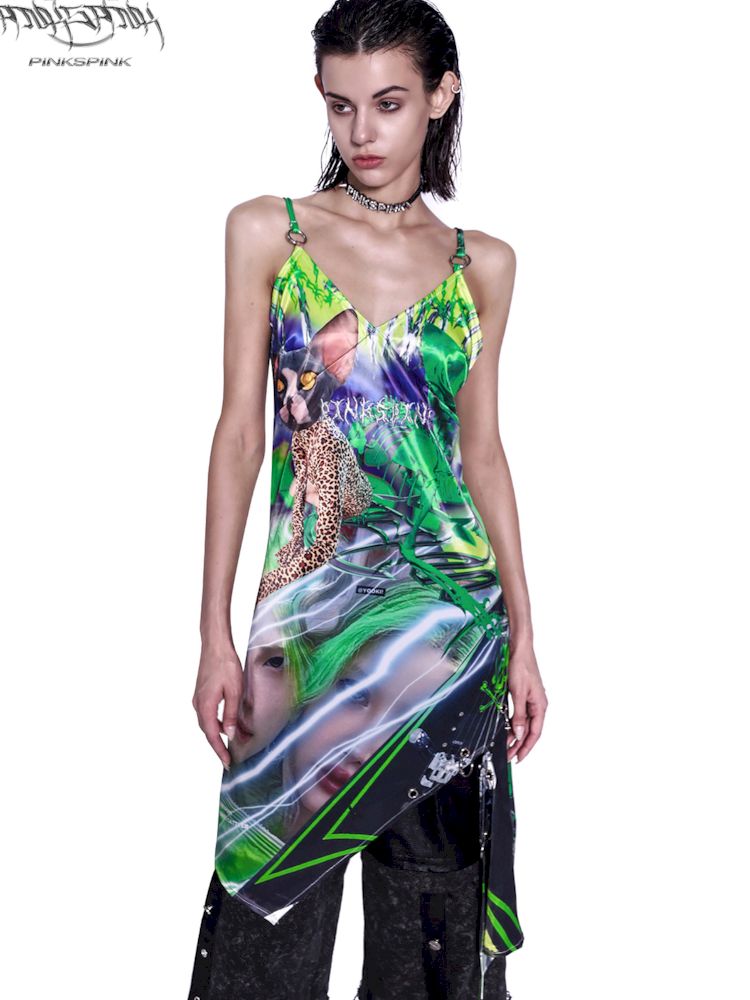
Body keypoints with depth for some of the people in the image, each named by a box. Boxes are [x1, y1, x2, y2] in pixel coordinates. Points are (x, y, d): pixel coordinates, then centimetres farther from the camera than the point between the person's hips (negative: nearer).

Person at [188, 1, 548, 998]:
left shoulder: (483, 263, 7)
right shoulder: (266, 231, 3)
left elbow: (484, 453, 9)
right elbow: (239, 435, 0)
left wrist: (523, 637, 5)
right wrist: (216, 634, -5)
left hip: (450, 601, 1)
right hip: (306, 594, -1)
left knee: (436, 897, 8)